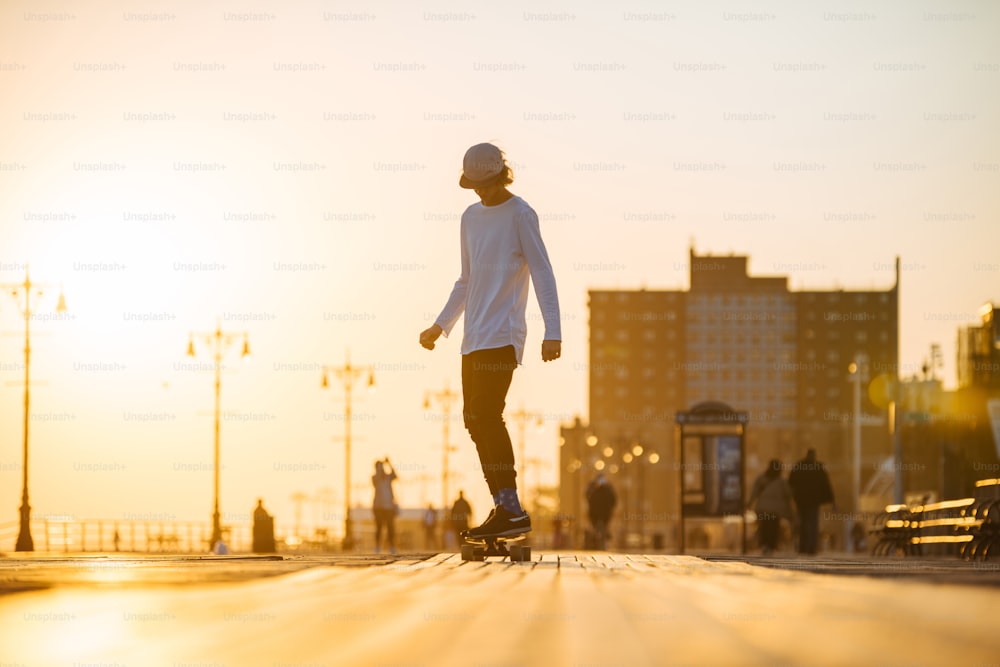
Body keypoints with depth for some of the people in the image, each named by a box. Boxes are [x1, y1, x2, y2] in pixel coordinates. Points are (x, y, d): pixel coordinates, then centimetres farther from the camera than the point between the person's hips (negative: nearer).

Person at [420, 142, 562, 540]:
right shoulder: (470, 218, 19)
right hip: (474, 338, 8)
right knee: (475, 420, 5)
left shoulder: (520, 215, -3)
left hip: (502, 336, -8)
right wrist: (441, 325, 21)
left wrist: (552, 332, -17)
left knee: (487, 414, -17)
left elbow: (542, 274, -9)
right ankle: (504, 508, 8)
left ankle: (510, 508, -18)